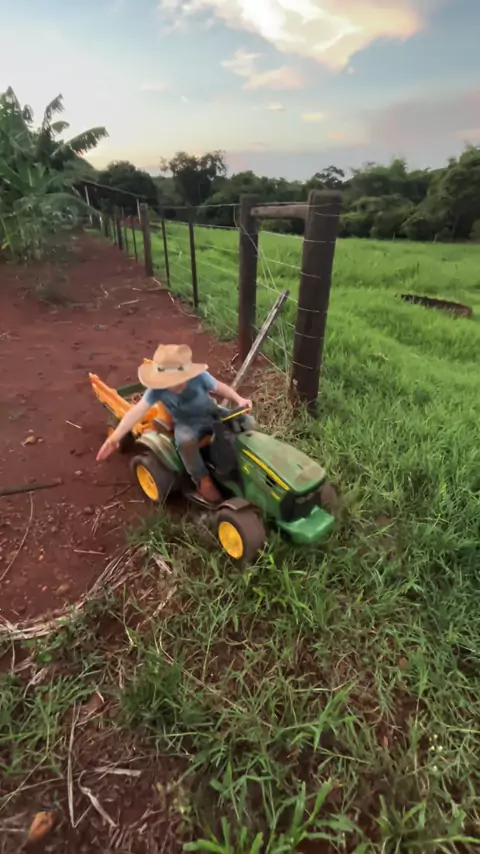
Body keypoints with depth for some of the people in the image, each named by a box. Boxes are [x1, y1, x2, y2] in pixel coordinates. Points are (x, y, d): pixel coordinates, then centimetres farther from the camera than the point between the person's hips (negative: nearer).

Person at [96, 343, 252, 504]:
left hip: (211, 413, 2)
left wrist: (239, 400, -20)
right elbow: (137, 412, -26)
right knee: (185, 441, -37)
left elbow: (218, 387, -7)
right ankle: (203, 480, -15)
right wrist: (114, 438, -31)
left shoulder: (199, 377, -25)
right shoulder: (157, 390, -25)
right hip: (187, 423, -1)